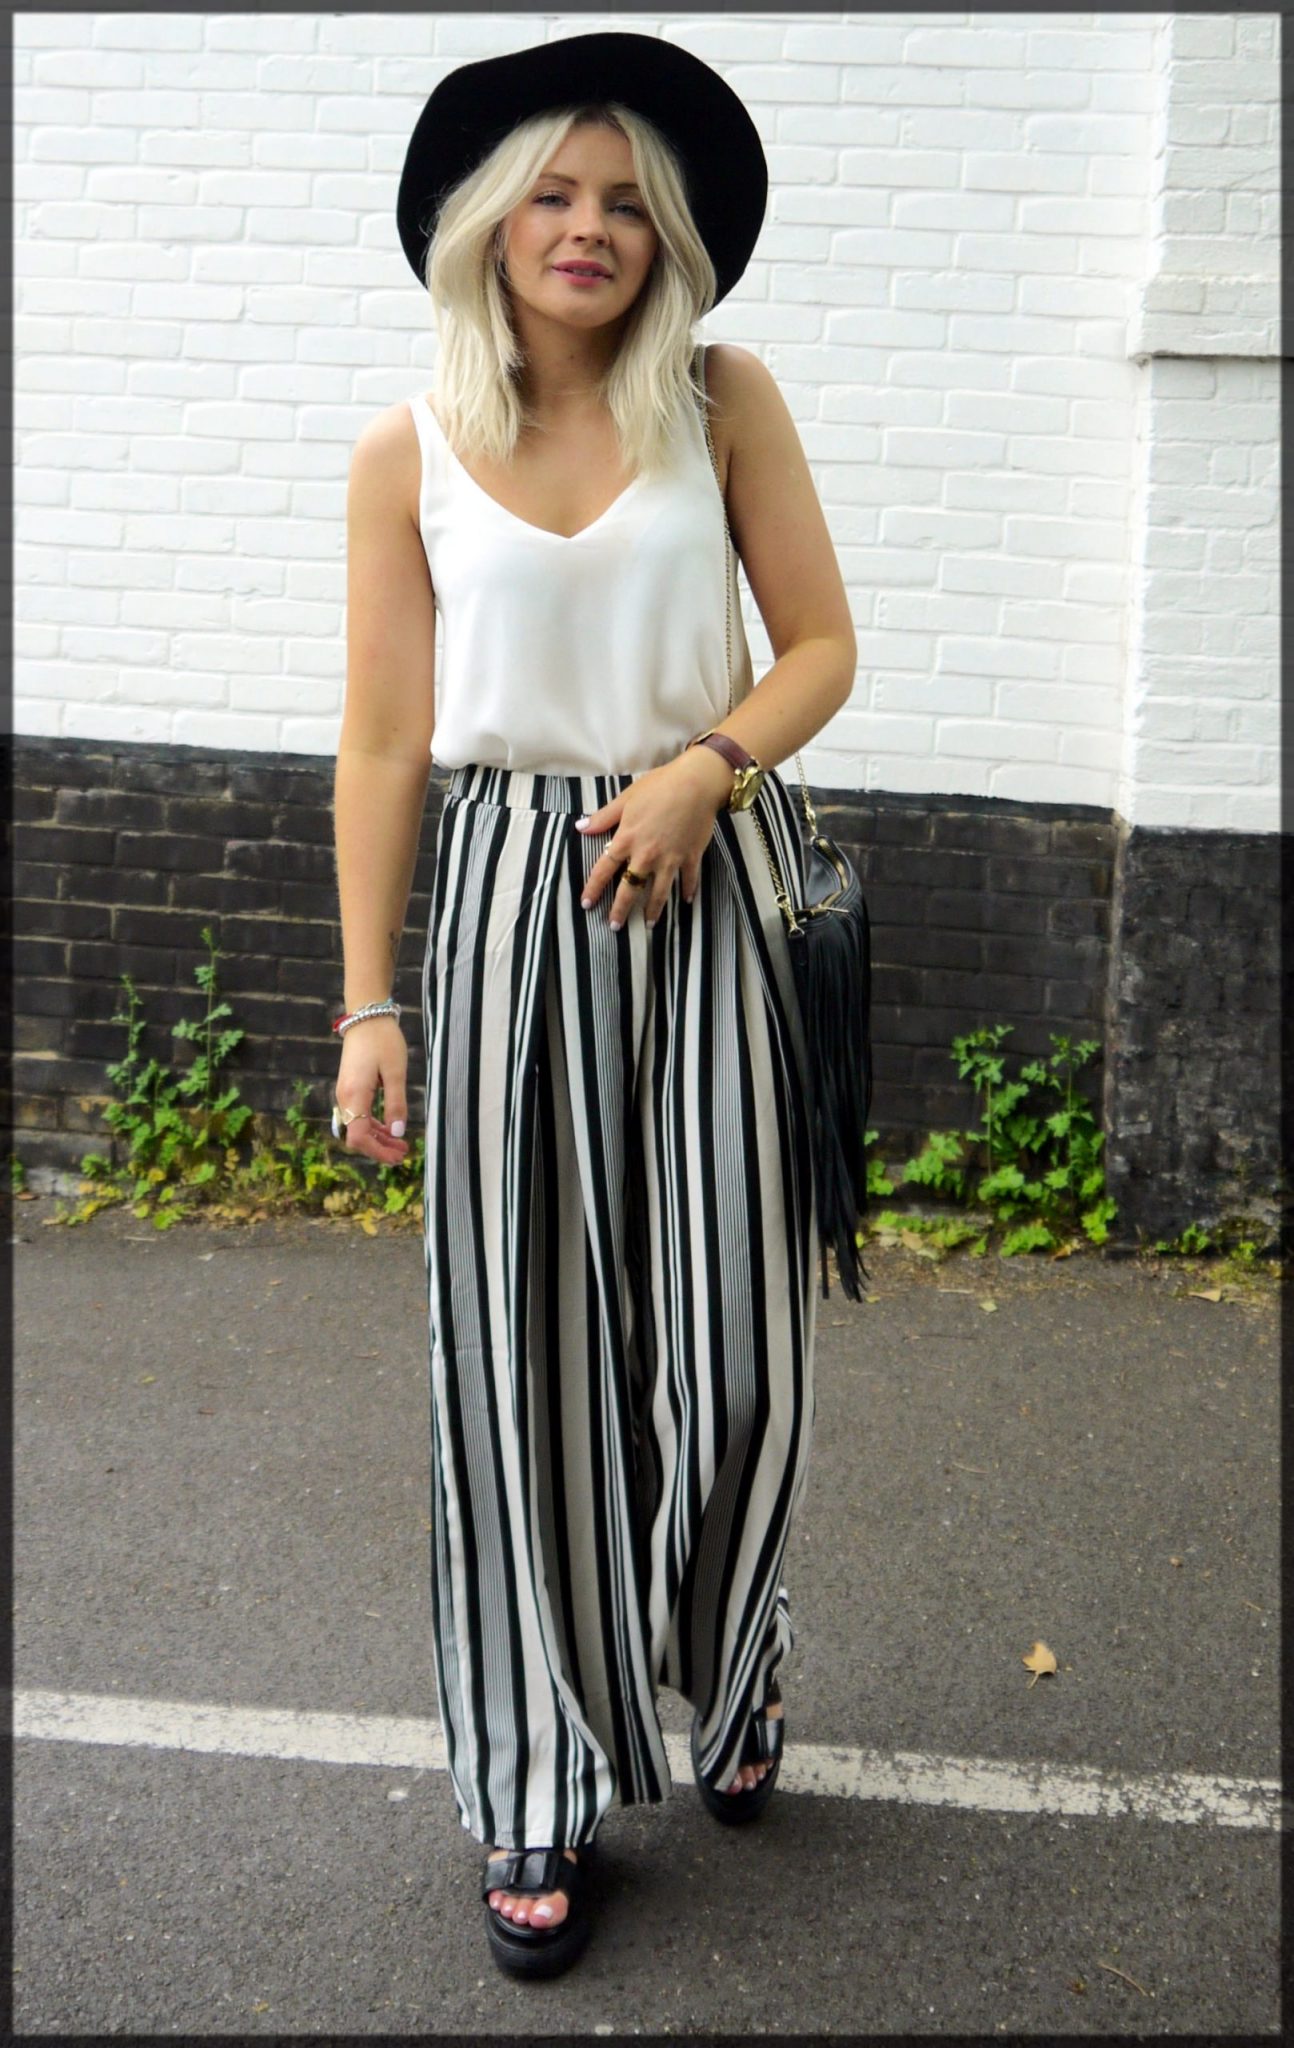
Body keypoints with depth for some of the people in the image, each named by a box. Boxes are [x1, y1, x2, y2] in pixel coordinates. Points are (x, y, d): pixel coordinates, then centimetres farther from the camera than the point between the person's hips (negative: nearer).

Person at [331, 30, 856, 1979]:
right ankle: (541, 1795, 18)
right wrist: (369, 1007, 1)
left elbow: (823, 646, 6)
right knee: (526, 1355, 3)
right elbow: (384, 746, 3)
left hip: (708, 886, 0)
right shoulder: (409, 455, 3)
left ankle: (731, 1667, 34)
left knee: (732, 1337, 3)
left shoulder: (724, 401, 3)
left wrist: (704, 764, -14)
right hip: (512, 895, 0)